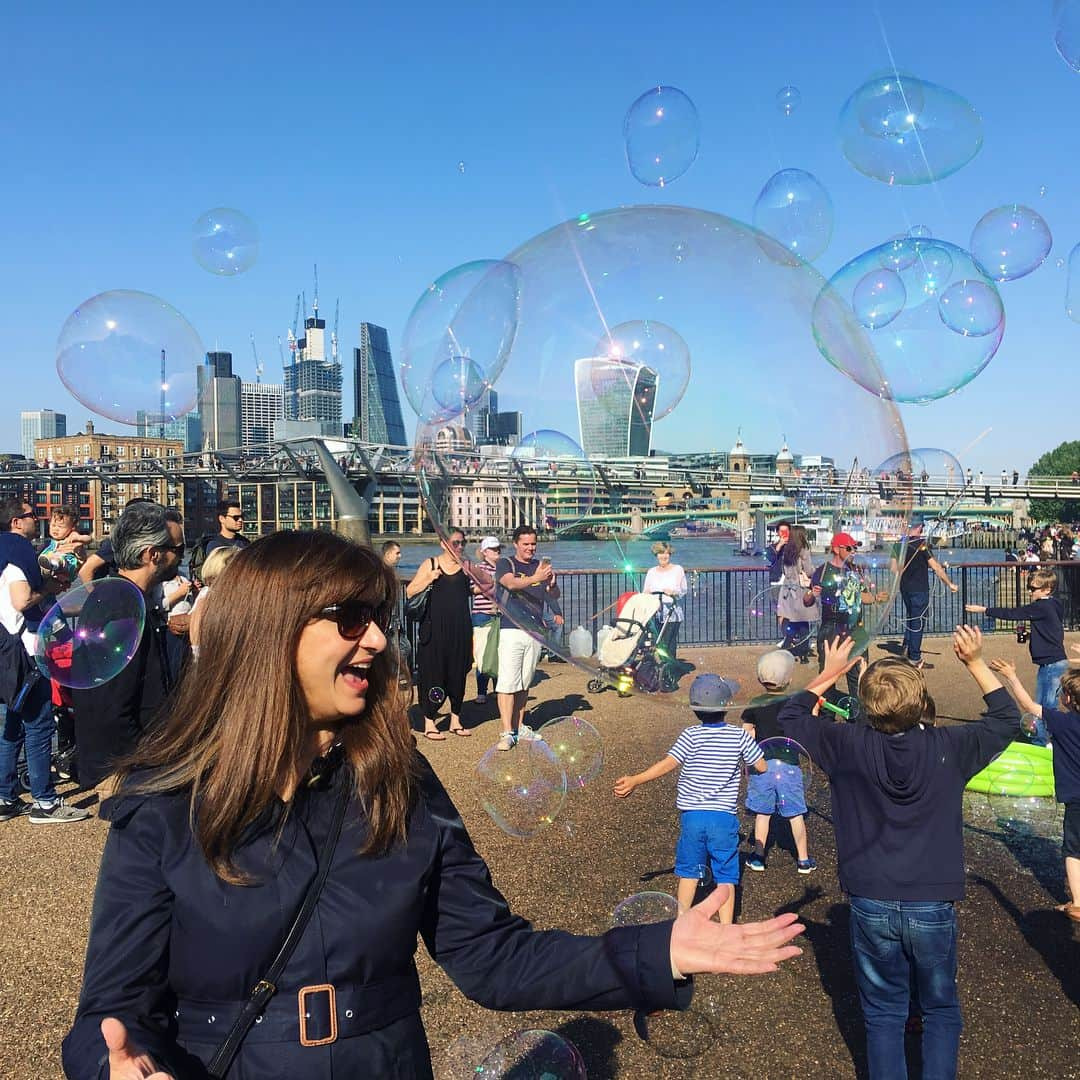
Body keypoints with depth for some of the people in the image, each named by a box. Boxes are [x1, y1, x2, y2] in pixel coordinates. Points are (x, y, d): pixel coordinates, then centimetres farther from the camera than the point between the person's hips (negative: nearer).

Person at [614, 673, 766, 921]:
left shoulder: (691, 736, -8)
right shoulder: (740, 736, -5)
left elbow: (668, 763, -18)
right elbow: (762, 766, 3)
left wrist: (635, 780, -17)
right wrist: (750, 740, 21)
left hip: (692, 815, 1)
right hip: (724, 817, 0)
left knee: (689, 872, 16)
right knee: (726, 877, 10)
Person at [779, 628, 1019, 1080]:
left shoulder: (850, 745, -12)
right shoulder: (949, 746, -11)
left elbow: (791, 717, 4)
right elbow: (1007, 719, 8)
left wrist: (829, 674, 11)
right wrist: (976, 662, 10)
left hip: (871, 906, 0)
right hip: (933, 907, 0)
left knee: (884, 1013, 15)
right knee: (941, 1010, 20)